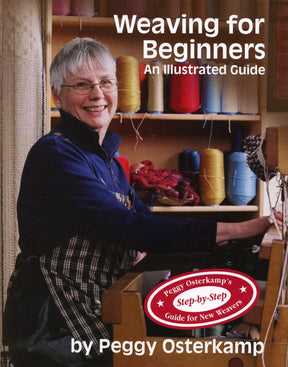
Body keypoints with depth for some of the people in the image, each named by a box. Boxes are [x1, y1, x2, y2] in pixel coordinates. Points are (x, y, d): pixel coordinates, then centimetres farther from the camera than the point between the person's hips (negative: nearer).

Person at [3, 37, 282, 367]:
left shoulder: (106, 157, 10)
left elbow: (143, 218, 7)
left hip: (95, 318, 8)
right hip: (54, 327, -8)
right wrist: (236, 230, -27)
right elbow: (128, 228, -26)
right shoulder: (54, 153, -18)